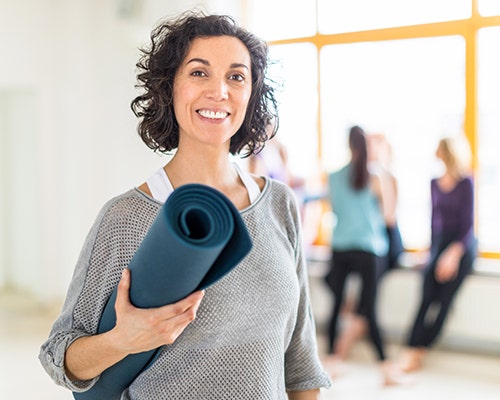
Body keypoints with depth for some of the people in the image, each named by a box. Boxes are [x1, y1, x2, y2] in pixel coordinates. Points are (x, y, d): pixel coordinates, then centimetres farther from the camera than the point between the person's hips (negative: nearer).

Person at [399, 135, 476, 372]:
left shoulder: (466, 183, -5)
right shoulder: (435, 183, 11)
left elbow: (468, 222, -8)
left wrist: (454, 253, -17)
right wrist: (432, 249, 9)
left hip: (461, 246, -4)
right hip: (438, 243, 4)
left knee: (443, 297, -14)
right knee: (428, 294, -15)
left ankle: (417, 350, -13)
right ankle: (414, 350, -18)